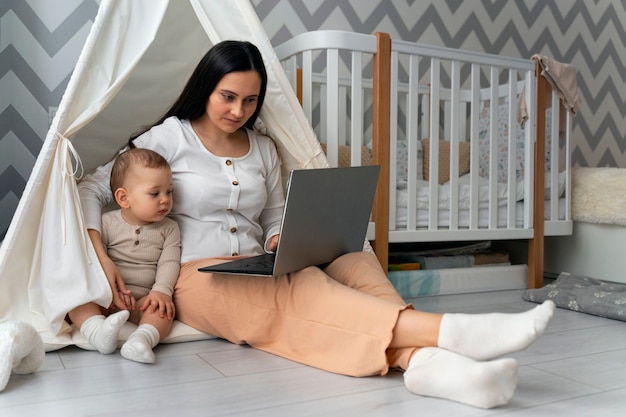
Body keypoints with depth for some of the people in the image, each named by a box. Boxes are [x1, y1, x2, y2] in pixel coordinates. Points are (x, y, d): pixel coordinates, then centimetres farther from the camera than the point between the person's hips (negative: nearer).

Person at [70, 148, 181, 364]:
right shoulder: (107, 222, 1)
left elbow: (169, 263, -4)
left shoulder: (169, 229, 5)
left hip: (144, 299, 0)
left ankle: (142, 338, -51)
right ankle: (97, 330, -45)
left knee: (166, 309, -29)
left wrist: (161, 290, -22)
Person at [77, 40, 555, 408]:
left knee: (354, 262, -26)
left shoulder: (264, 149, 16)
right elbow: (91, 189, 2)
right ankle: (450, 329, -51)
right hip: (199, 279, -4)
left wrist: (281, 245, -5)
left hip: (259, 276, 5)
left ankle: (423, 360, -53)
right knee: (299, 293, -34)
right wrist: (101, 259, -13)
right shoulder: (171, 137, 3)